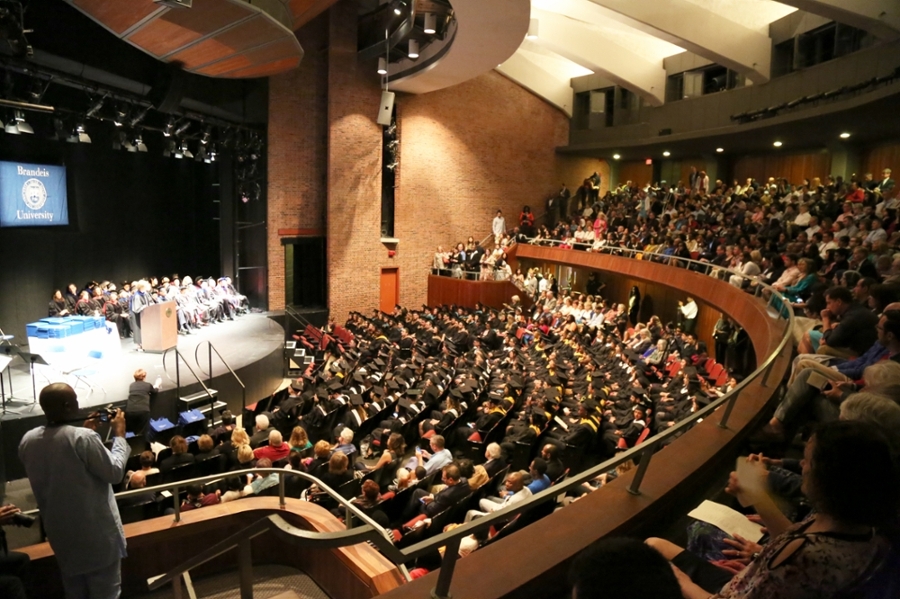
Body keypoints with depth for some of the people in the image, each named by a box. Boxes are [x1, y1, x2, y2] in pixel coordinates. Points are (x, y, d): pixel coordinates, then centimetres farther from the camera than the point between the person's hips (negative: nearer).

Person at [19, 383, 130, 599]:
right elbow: (114, 473, -15)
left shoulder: (27, 441, -3)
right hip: (96, 530, -7)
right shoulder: (83, 438, -25)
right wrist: (119, 436, -4)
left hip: (59, 530, 7)